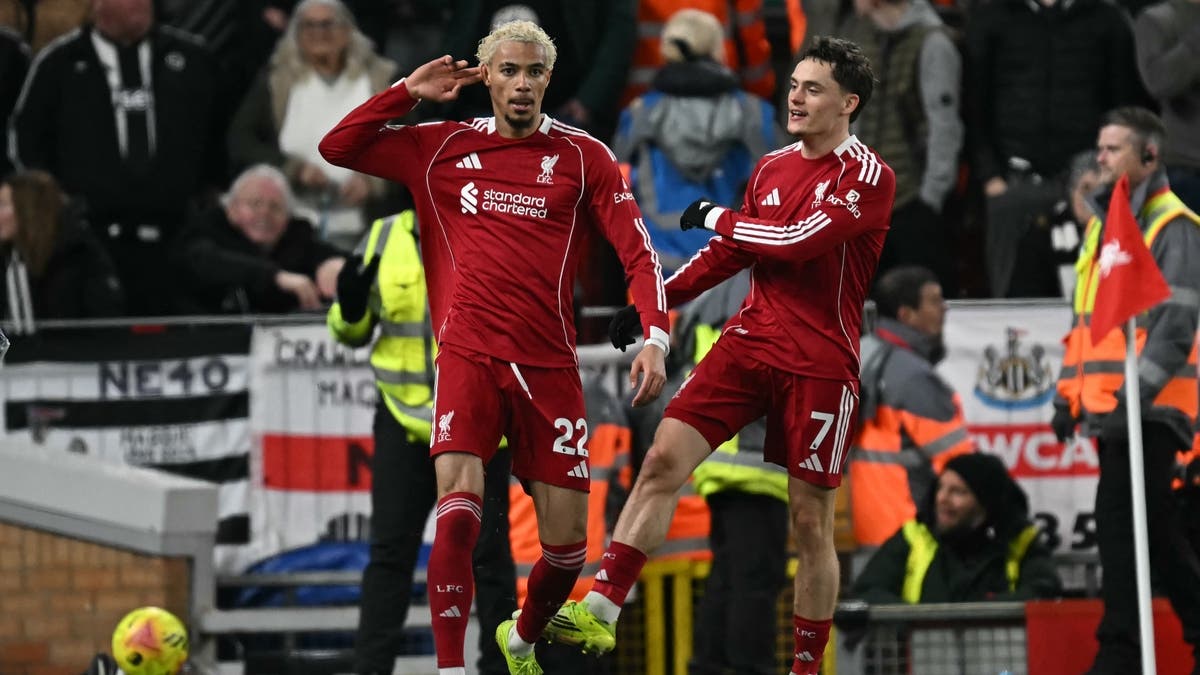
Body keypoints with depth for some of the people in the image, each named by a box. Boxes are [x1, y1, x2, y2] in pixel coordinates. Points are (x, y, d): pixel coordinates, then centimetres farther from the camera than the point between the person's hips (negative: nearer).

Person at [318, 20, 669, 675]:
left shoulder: (583, 156, 4)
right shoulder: (441, 147, 8)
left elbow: (637, 250, 1)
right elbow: (337, 147, 11)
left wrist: (655, 336, -13)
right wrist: (409, 91, 4)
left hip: (548, 364, 1)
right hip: (469, 355, -1)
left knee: (567, 541, 3)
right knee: (459, 507, -22)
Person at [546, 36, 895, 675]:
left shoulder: (868, 176, -9)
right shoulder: (772, 167, 12)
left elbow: (799, 241, -20)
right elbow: (730, 252, 23)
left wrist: (716, 217, -7)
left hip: (820, 363, -5)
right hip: (750, 339, 5)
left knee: (811, 520, -1)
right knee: (664, 457, -11)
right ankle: (601, 611, -11)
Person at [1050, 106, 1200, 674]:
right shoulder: (1102, 223, 18)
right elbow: (1083, 317, 24)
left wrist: (1138, 391, -23)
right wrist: (1068, 394, 19)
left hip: (1148, 407, -9)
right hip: (1107, 403, 9)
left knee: (1119, 518, -11)